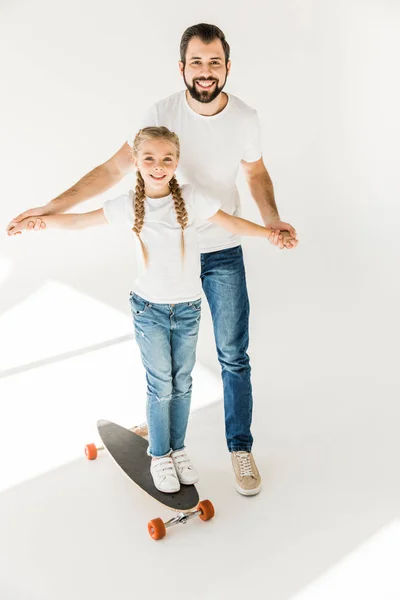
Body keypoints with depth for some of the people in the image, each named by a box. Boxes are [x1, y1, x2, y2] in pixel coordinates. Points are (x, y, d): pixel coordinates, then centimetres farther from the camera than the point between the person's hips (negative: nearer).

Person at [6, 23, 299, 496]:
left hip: (223, 253, 0)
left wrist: (273, 220, -11)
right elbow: (114, 168, -11)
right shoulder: (162, 113, -14)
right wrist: (52, 208, -18)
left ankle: (240, 447, 22)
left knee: (233, 355, 4)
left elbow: (256, 174, 7)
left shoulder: (245, 118, -10)